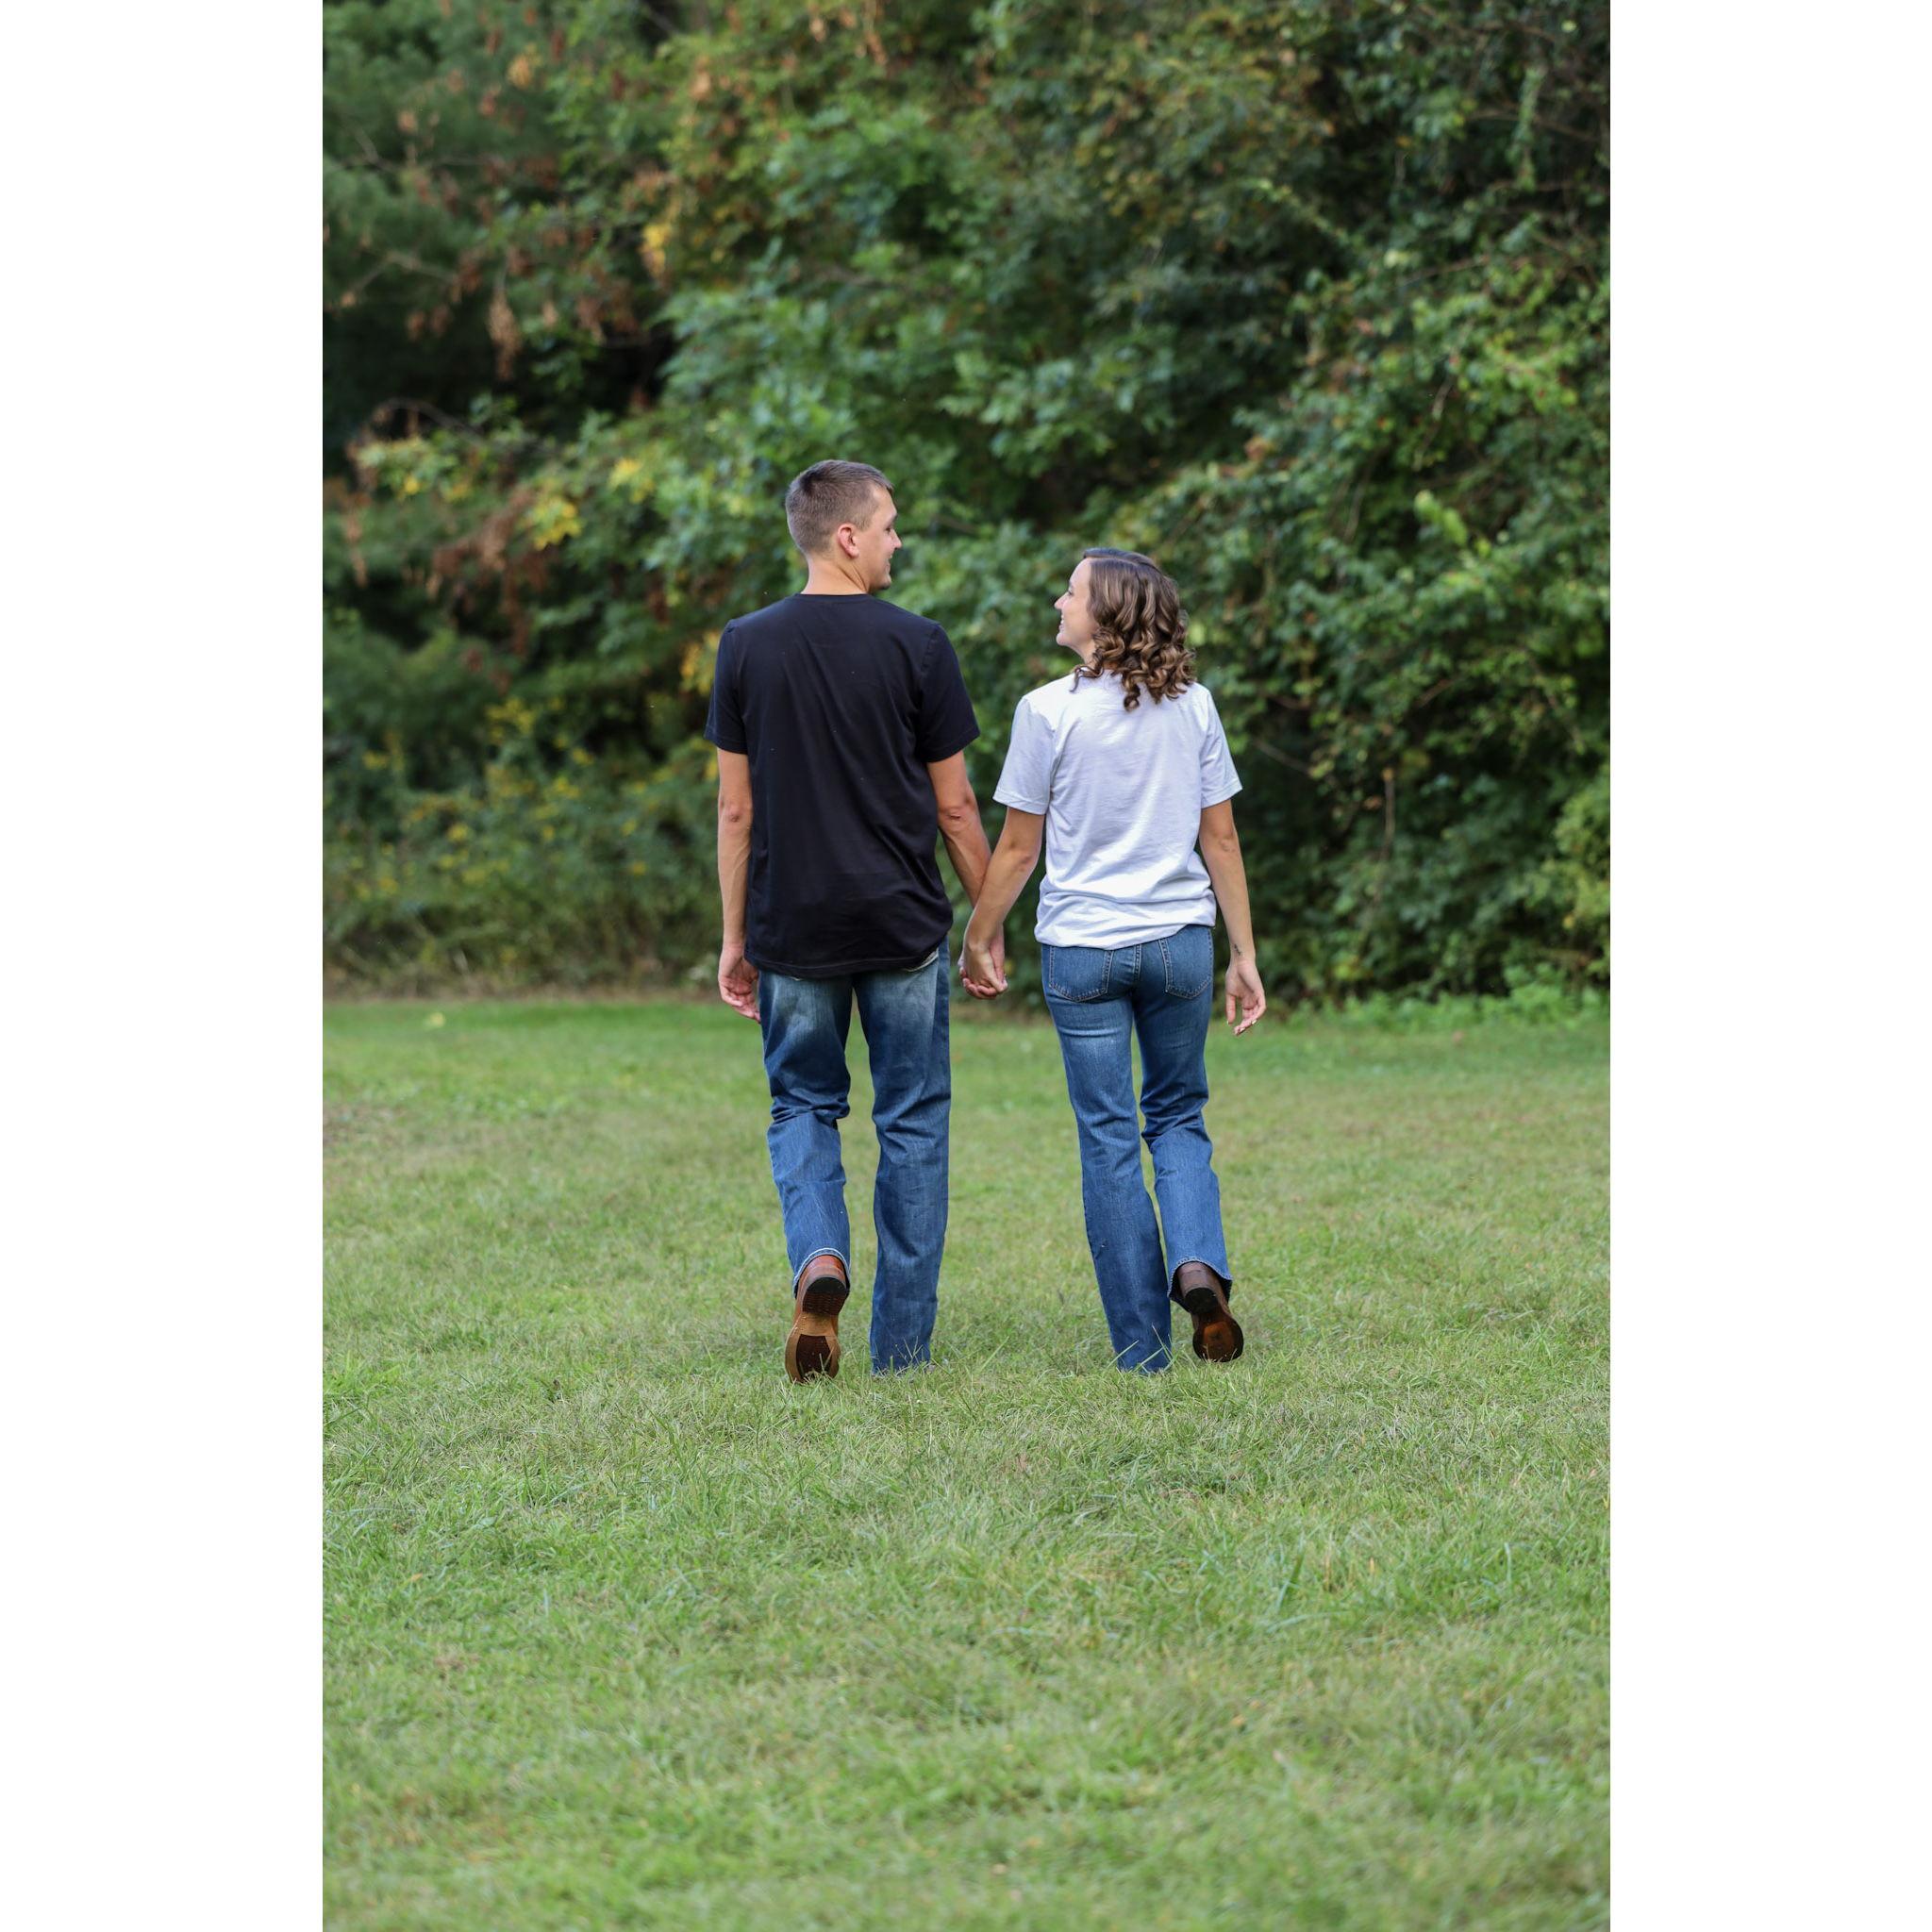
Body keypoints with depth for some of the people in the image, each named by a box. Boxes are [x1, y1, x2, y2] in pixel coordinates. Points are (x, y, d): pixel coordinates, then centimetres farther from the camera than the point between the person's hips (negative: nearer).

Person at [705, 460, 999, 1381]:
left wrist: (734, 939, 9)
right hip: (904, 925, -2)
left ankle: (818, 1259, -12)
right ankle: (901, 1347, 9)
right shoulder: (915, 645, -7)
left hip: (791, 927, 2)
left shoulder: (746, 646, -1)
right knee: (912, 1123, 8)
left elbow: (735, 807, 2)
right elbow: (953, 804, -2)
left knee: (803, 1105, 16)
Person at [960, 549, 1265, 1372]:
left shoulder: (1049, 711, -9)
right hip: (1181, 940, 3)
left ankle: (1142, 1344, 5)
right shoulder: (1192, 707, 1)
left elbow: (1018, 848, -4)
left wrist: (979, 937, 10)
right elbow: (1220, 841, 4)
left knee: (1108, 1138, 4)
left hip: (1082, 947, -3)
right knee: (1179, 1118, 18)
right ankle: (1198, 1262, -9)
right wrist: (1243, 956, 11)